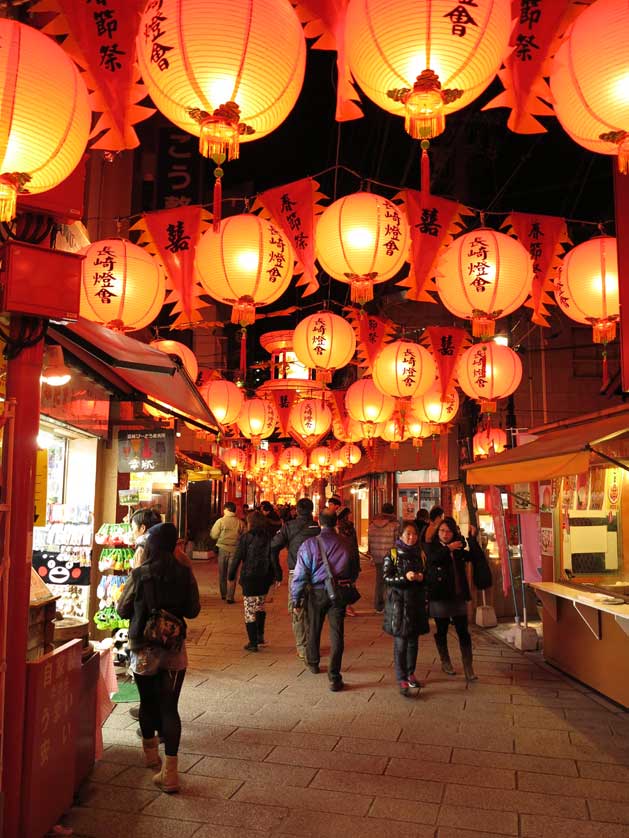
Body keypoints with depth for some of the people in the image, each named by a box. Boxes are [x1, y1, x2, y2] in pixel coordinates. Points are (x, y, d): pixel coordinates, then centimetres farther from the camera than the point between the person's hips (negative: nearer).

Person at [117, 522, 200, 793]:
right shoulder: (184, 573, -10)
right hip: (174, 650, 0)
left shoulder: (139, 574, -14)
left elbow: (123, 610, -3)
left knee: (147, 702, 20)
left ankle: (151, 753, 41)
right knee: (169, 707, 4)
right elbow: (193, 610, -1)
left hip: (143, 650, 0)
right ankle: (169, 771, 0)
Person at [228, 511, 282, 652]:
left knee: (250, 610, 4)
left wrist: (231, 576, 1)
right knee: (260, 606, 24)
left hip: (249, 578, -4)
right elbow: (274, 559, 0)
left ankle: (253, 643, 6)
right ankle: (260, 635, 24)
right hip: (265, 578, 4)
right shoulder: (269, 538, 0)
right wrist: (278, 576, 5)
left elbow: (237, 558, -8)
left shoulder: (245, 538, -9)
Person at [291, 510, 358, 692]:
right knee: (336, 633, 3)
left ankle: (313, 663, 42)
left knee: (314, 629, 20)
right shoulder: (345, 544, -5)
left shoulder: (309, 544, -10)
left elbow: (300, 574, -9)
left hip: (317, 592, 0)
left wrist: (296, 599, -2)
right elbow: (354, 571, 6)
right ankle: (334, 678, 1)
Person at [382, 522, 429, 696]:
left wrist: (421, 577, -4)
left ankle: (410, 673, 26)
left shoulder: (420, 554, 9)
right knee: (400, 641, -4)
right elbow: (386, 577, -9)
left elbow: (426, 574, 19)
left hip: (416, 601, 4)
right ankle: (402, 679, 2)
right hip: (398, 601, -4)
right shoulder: (392, 553, -4)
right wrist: (405, 578, -22)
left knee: (413, 640, 11)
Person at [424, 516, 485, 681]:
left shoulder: (459, 549, 9)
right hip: (439, 595, -2)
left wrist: (472, 538, -7)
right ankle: (445, 662, 29)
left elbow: (477, 556, -1)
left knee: (463, 631, 1)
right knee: (442, 630, 11)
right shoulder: (430, 547, -1)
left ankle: (468, 667, 6)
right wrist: (448, 549, -25)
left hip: (458, 595, 2)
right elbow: (431, 558, -23)